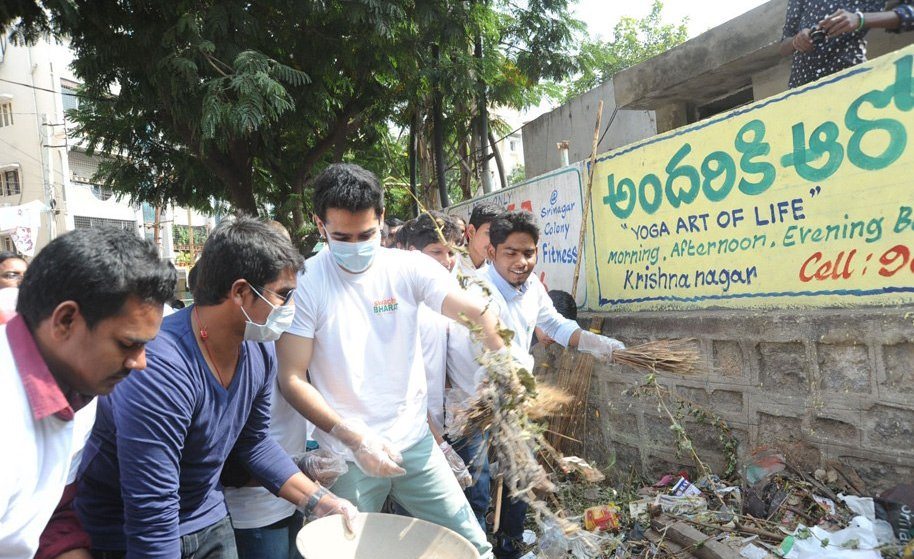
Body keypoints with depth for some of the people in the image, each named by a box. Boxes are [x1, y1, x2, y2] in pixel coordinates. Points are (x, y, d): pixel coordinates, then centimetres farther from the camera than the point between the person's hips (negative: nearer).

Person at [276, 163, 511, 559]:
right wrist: (357, 439, -19)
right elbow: (292, 380, -11)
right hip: (345, 455, -2)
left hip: (415, 443, 2)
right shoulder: (304, 284, -10)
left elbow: (479, 315, -14)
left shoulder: (408, 268, -4)